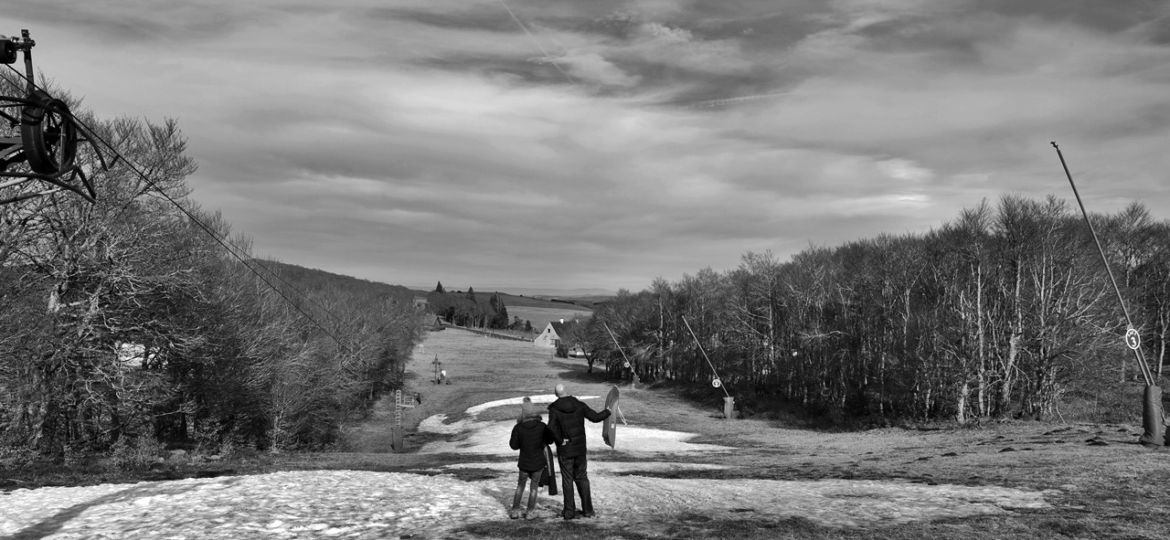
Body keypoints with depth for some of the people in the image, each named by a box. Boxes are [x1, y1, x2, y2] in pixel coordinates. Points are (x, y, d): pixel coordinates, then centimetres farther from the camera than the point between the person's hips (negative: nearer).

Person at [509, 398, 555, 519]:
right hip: (538, 463, -1)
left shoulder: (518, 428, -15)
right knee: (534, 487, 16)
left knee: (520, 485, 21)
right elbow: (550, 440, 0)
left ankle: (515, 510, 21)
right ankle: (529, 512, 18)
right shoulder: (541, 426, -15)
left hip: (524, 463, 1)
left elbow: (514, 445, -4)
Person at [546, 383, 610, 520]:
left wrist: (560, 440, -12)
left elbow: (552, 427, -25)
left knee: (567, 480, 6)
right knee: (582, 478, 14)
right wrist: (608, 412, 16)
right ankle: (587, 510, 17)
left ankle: (569, 512, 9)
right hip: (580, 448, 3)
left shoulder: (554, 408, -11)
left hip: (564, 450, -3)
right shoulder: (579, 405, -3)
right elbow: (595, 417, -2)